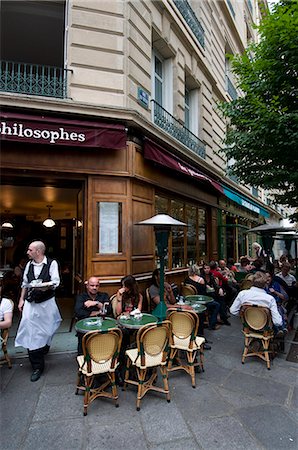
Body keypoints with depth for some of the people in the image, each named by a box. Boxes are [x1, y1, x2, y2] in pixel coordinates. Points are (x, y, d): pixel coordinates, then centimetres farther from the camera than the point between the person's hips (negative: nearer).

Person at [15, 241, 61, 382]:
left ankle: (44, 348, 44)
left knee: (46, 328, 14)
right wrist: (21, 299, 11)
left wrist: (46, 286, -33)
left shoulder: (52, 263, -10)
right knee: (31, 333, 0)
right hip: (30, 303, 3)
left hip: (47, 303, -3)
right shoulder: (29, 264, 5)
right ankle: (37, 367, 12)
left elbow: (55, 282, -15)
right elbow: (25, 283, 14)